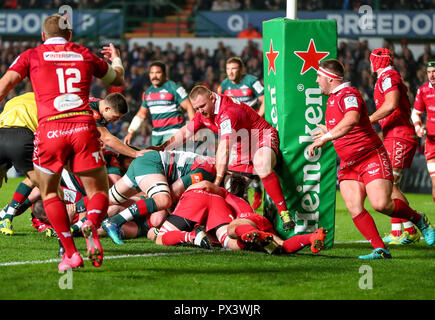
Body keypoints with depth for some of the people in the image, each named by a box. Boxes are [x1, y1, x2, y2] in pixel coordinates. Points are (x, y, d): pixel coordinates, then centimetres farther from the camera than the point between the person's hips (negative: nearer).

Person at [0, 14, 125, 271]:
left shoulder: (32, 56, 14)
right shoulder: (85, 55, 21)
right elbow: (118, 79, 36)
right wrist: (116, 59, 56)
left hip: (50, 129, -1)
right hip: (84, 127, 1)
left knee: (49, 193, 17)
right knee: (99, 191, 11)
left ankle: (71, 253, 4)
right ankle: (92, 225, -24)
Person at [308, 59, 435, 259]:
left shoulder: (349, 95, -15)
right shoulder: (333, 98, 16)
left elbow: (350, 121, -36)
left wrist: (324, 138, -38)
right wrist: (327, 131, 34)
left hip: (372, 157, -8)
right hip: (348, 164, 8)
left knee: (381, 204, -20)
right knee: (353, 207, -14)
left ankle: (419, 219, 7)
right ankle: (380, 250, -16)